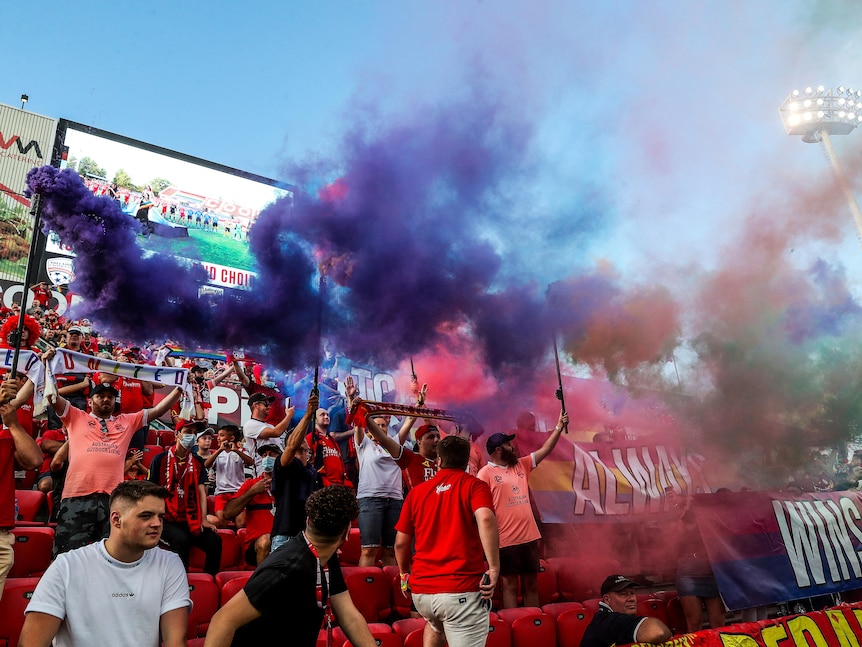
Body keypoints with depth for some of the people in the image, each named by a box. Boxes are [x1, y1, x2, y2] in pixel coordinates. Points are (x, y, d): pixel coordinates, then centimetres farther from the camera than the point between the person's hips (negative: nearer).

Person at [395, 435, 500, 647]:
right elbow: (485, 519, -22)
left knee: (436, 624, 35)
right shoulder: (474, 485, -1)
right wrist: (494, 568, -17)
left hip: (421, 590, 5)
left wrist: (405, 574, 28)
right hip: (461, 589, -5)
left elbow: (401, 542, 12)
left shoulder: (416, 491, 10)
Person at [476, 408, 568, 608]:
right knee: (510, 586, 3)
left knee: (531, 584, 14)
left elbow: (545, 450, 11)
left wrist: (559, 427, 4)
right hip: (505, 541, -6)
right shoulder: (485, 474, -8)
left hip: (529, 538, 6)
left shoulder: (521, 465, 11)